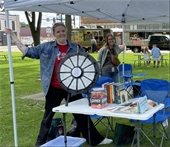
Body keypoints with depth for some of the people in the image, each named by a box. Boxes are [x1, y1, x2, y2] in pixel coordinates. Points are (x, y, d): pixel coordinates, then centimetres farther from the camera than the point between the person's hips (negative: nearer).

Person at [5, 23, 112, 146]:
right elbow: (27, 51, 3)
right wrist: (12, 35, 2)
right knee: (48, 116, 12)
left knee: (81, 114, 11)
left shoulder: (75, 48, 2)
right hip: (54, 88, -1)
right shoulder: (46, 47, 0)